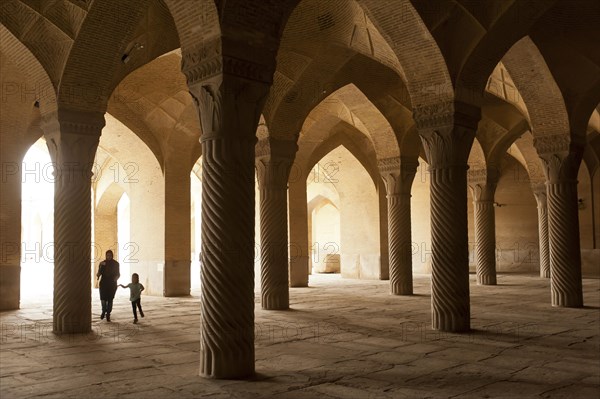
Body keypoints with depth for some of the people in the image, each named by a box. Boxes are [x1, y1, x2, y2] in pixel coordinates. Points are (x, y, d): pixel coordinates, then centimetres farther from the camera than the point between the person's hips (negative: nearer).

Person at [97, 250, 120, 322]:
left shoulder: (116, 264, 3)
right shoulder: (102, 263, 5)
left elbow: (118, 274, 8)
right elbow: (99, 272, 5)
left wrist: (116, 277, -12)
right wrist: (98, 275, -17)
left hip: (112, 284, 0)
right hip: (104, 283, 0)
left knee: (110, 299, -1)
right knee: (103, 298, -10)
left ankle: (108, 314, 11)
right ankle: (104, 311, 17)